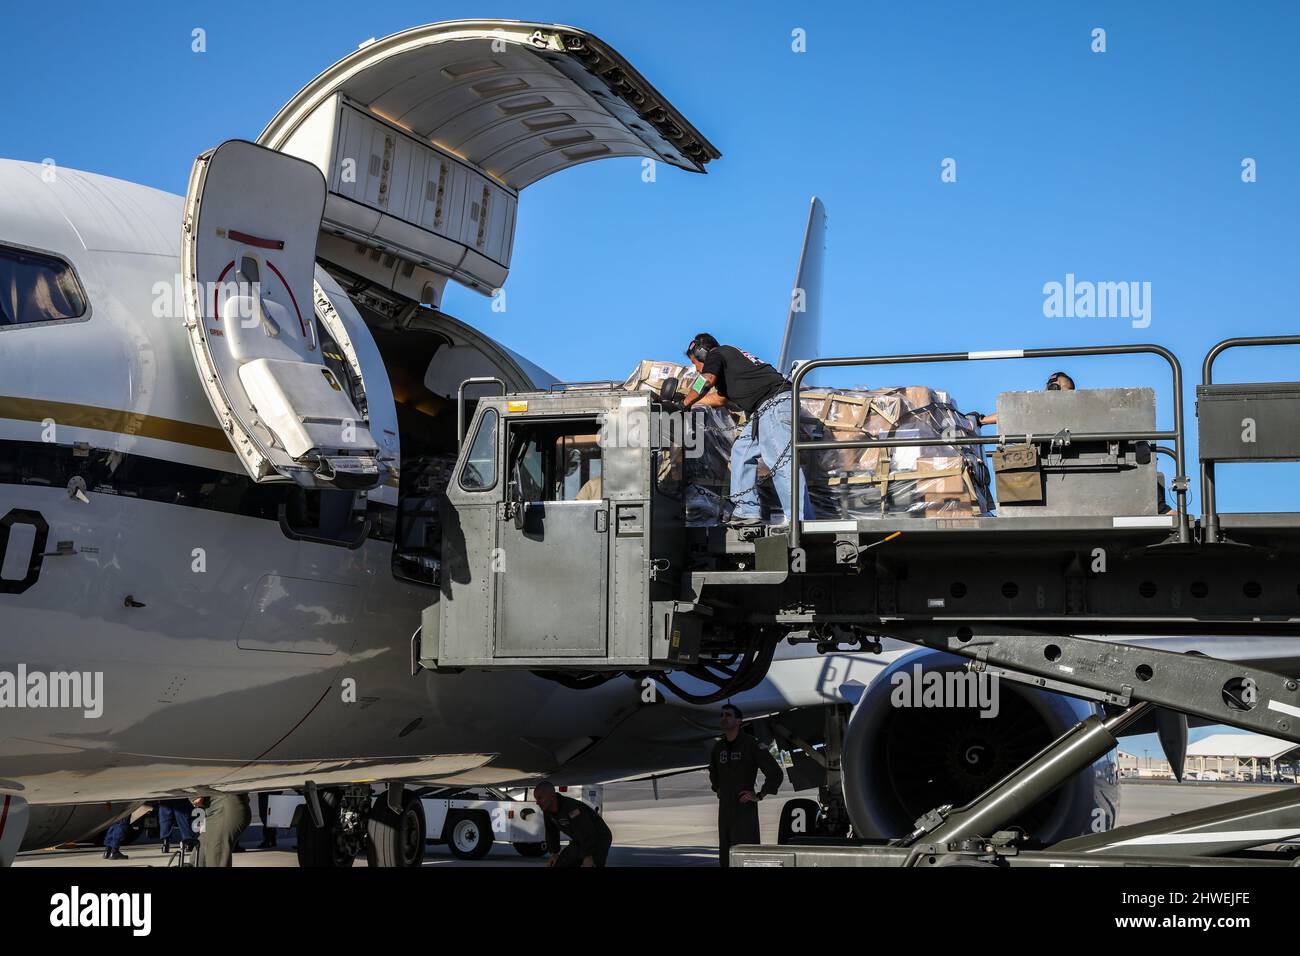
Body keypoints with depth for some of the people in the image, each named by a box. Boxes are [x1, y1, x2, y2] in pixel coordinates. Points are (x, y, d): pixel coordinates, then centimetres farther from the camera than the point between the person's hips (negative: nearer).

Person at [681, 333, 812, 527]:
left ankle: (800, 520, -24)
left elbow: (706, 380, -15)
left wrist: (685, 403, -1)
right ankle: (747, 511, 16)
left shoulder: (715, 355, 5)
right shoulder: (730, 357, 33)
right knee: (742, 451, 18)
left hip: (775, 404, -10)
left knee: (782, 462, -17)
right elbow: (720, 398, 47)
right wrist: (691, 400, 50)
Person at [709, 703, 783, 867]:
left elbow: (776, 773, -9)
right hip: (725, 808, 7)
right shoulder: (718, 747, 11)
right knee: (725, 854, 7)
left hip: (745, 807, -7)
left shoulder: (751, 744, -9)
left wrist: (759, 796, -8)